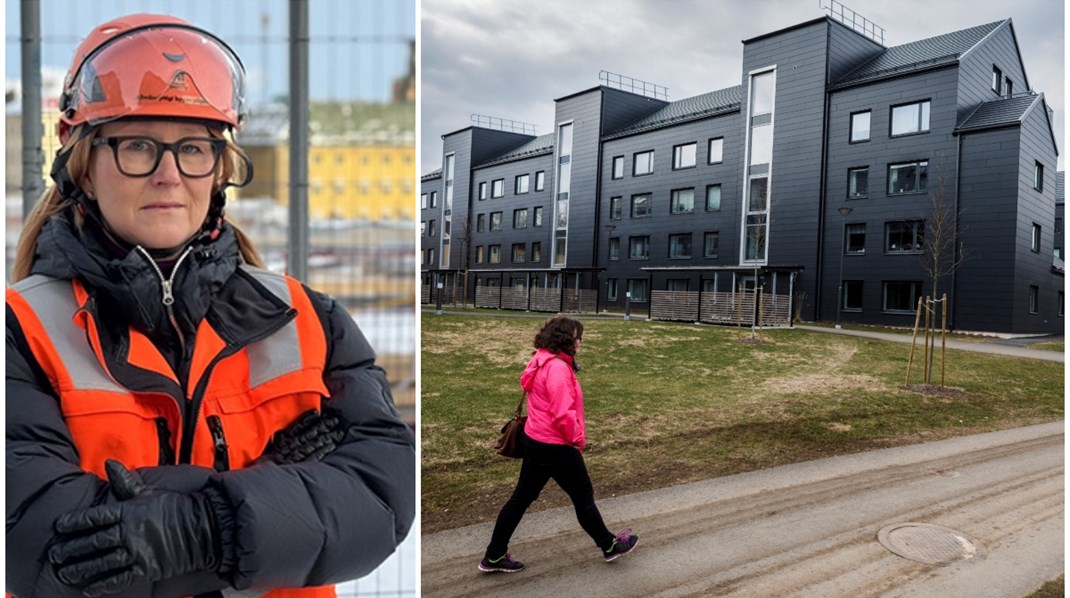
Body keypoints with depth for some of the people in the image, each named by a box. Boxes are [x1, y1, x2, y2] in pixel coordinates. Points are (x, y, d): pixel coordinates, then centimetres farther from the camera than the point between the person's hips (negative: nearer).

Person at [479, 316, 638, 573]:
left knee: (522, 497, 13)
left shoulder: (542, 362, 8)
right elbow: (562, 413, -27)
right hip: (557, 446, -9)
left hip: (535, 441, 9)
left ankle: (494, 556, 20)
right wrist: (577, 439, -11)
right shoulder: (557, 368, -23)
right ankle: (609, 546, 31)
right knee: (583, 497, 11)